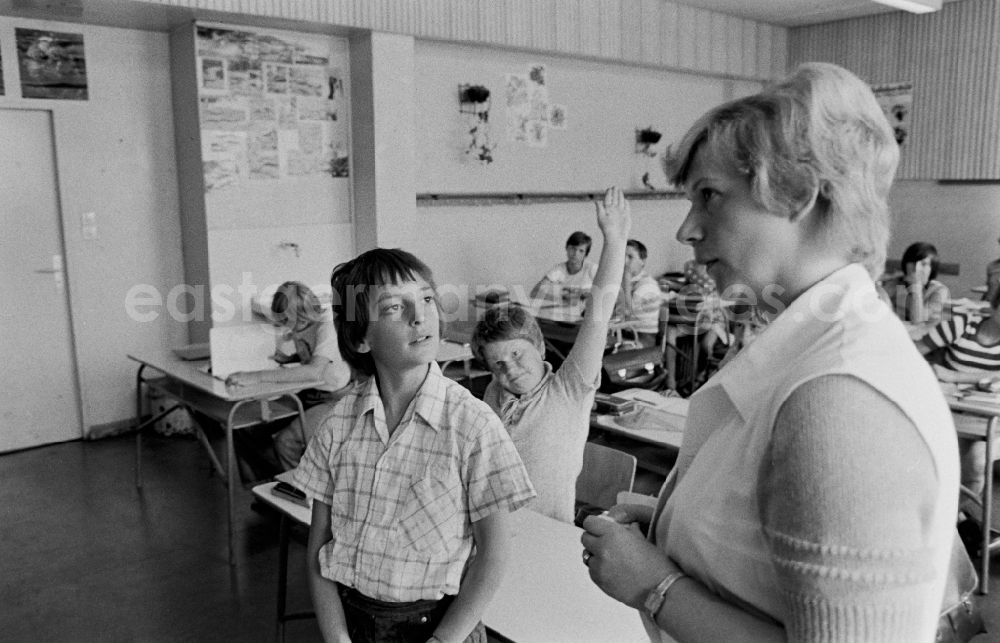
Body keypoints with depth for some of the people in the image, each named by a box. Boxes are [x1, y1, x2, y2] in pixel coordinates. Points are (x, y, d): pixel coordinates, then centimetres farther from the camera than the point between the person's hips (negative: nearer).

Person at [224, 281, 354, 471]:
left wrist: (258, 376, -43)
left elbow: (315, 371, -39)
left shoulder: (327, 326, -24)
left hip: (335, 399, -8)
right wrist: (288, 359, -1)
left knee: (285, 442, -24)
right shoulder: (299, 325, 0)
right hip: (309, 393, 8)